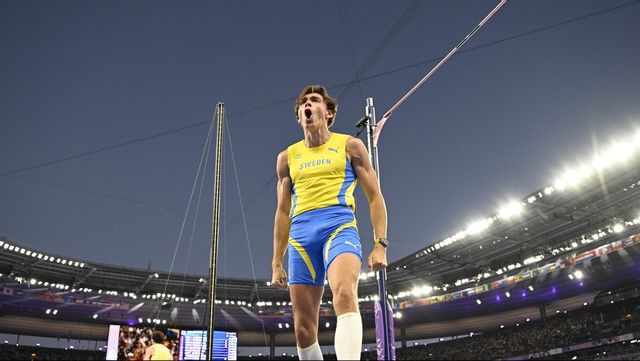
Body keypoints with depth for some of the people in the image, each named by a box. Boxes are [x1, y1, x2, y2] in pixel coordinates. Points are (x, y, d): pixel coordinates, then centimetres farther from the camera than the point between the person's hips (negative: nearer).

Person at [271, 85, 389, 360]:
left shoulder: (349, 146, 11)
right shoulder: (287, 157, 20)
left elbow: (375, 197, 9)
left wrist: (380, 244, -3)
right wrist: (276, 263, 16)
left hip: (339, 226, -3)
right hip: (300, 236, 4)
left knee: (345, 294, -33)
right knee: (303, 329, 1)